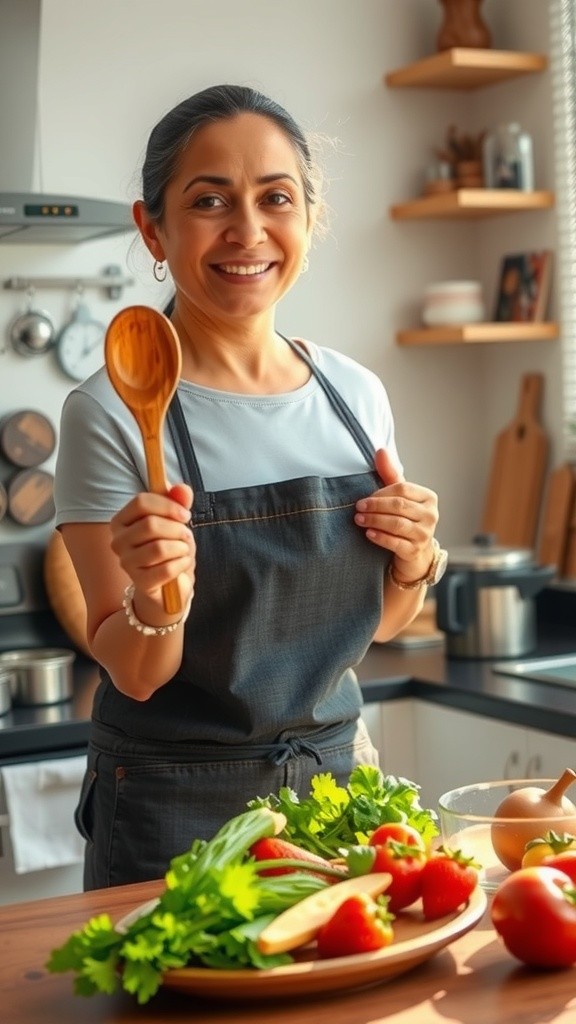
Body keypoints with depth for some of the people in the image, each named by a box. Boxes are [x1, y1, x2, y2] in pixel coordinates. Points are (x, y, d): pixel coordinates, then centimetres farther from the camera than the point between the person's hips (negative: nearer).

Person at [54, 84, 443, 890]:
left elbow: (373, 625, 10)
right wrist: (156, 605, -31)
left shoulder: (358, 393, -1)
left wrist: (415, 563, -9)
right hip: (175, 808, -4)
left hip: (334, 772, 5)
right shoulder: (111, 413, -15)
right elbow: (132, 674, -12)